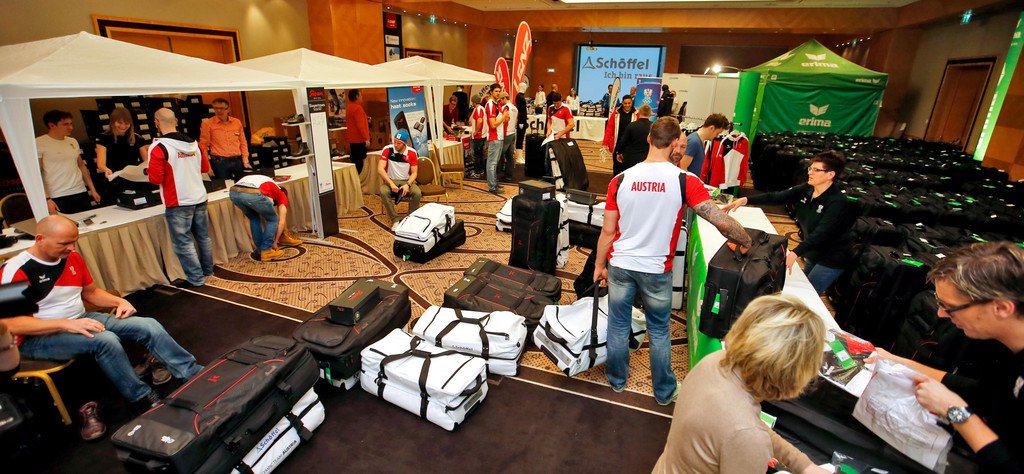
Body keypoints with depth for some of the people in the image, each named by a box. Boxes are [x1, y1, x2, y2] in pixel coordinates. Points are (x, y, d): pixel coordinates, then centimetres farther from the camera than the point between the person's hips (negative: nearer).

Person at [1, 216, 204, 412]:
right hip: (37, 337, -7)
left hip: (80, 320, 7)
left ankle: (196, 375, -7)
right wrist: (67, 324, -32)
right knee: (105, 339, -34)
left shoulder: (72, 257, 3)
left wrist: (119, 301, -3)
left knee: (149, 326, -10)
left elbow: (90, 291, 16)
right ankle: (143, 398, -18)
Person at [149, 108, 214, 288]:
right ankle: (208, 270, 31)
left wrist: (150, 169, 5)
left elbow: (155, 178, -15)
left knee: (184, 243, 4)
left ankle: (196, 279, 9)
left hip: (178, 204, -6)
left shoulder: (158, 147, -13)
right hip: (200, 199, 6)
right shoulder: (194, 143, 4)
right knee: (204, 237, 18)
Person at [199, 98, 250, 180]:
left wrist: (245, 161, 8)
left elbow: (243, 143, 15)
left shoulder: (237, 122, 10)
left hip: (237, 161, 3)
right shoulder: (207, 124, 1)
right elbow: (203, 146, 1)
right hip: (219, 162, -3)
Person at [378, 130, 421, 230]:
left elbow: (414, 173, -2)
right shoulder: (387, 149, -10)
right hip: (390, 180, 0)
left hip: (407, 181, 1)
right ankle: (395, 220, -22)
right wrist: (391, 184, -26)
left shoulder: (412, 152, -6)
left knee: (417, 193, -30)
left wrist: (408, 184, -21)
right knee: (383, 192, -33)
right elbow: (380, 169, -16)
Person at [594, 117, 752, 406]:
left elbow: (608, 231, -4)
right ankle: (664, 392, 35)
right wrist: (745, 242, 4)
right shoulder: (685, 181, -14)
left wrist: (599, 265, 9)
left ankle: (617, 381, 38)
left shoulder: (621, 180, -8)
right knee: (659, 332, 18)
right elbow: (721, 222, -16)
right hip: (656, 271, -1)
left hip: (620, 265, 1)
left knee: (618, 327, 18)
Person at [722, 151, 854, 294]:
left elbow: (820, 234, -38)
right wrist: (746, 200, -29)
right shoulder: (806, 190, -6)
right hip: (812, 253, 8)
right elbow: (776, 197, -15)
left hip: (831, 260, -8)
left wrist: (795, 253, -52)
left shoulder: (838, 203, -27)